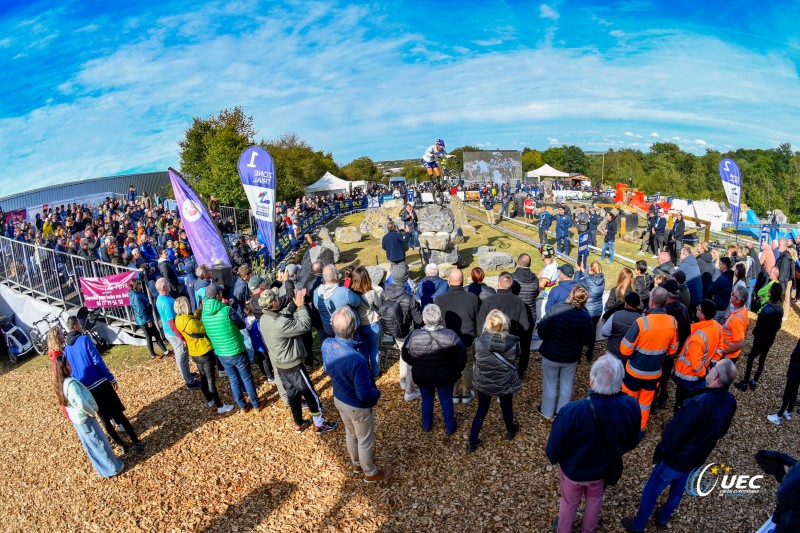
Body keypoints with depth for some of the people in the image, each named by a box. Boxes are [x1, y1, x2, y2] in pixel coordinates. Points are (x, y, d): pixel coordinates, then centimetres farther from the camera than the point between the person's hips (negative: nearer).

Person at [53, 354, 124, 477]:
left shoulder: (59, 383, -1)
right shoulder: (71, 383, -29)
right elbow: (81, 403, -34)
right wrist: (93, 412, -18)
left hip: (75, 419, 9)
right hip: (85, 418, -9)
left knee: (90, 445, 20)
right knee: (100, 443, 8)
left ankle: (104, 469, 34)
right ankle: (114, 468, 22)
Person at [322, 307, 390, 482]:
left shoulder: (326, 344, -20)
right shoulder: (356, 359, -42)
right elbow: (364, 395, -33)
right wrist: (377, 393, -11)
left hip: (339, 398, 7)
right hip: (358, 406, -6)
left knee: (350, 433, 31)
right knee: (365, 440, 21)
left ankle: (356, 464, 56)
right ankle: (370, 473, 46)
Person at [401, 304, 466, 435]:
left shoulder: (413, 336, -24)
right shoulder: (451, 335, -25)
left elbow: (405, 356, -8)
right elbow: (462, 357, -14)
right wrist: (456, 370, 4)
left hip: (421, 376, 1)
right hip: (446, 376, 0)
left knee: (426, 399, 25)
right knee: (446, 400, 23)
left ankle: (426, 425, 45)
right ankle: (450, 427, 42)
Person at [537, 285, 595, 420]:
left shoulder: (556, 309, -23)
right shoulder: (586, 317, -15)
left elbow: (541, 329, -18)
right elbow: (587, 340, -6)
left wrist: (546, 338, 3)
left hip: (551, 354, -2)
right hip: (571, 357, 2)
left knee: (550, 383, 16)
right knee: (567, 384, 22)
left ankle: (547, 411, 32)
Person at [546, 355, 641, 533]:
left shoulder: (572, 412, -43)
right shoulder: (631, 406, -30)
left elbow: (554, 447, -24)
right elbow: (632, 441, -8)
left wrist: (553, 458, 0)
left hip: (573, 470, -3)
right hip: (604, 468, 3)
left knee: (569, 503, 27)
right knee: (595, 500, 33)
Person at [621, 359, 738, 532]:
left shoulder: (699, 402, -38)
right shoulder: (730, 401, -13)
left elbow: (674, 434, -29)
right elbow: (721, 431, 5)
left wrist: (659, 452, -11)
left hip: (676, 459, -7)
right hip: (697, 459, 7)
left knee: (650, 492, 14)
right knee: (677, 490, 30)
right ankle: (663, 519, 53)